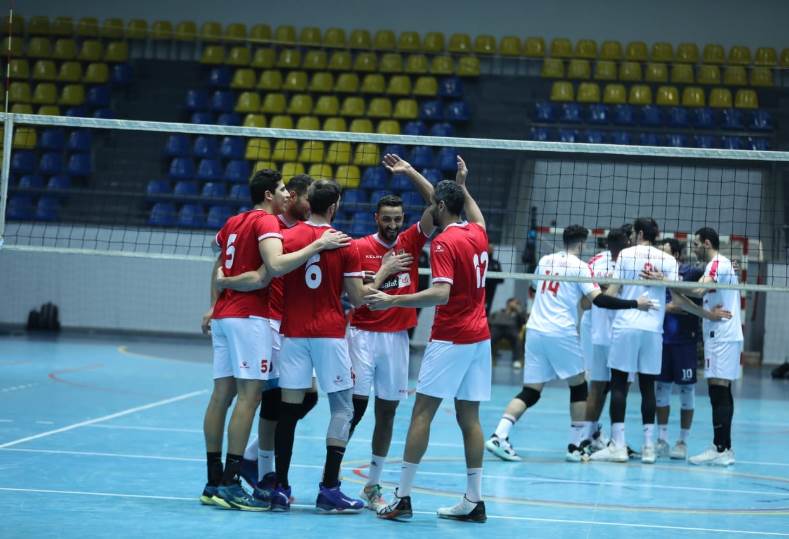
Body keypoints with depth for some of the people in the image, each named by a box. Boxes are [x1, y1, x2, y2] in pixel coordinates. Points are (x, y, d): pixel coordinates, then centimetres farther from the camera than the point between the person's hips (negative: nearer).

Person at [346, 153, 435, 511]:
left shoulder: (410, 242, 6)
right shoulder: (359, 247, -3)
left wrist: (409, 172, -5)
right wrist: (385, 271, -18)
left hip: (397, 336, 4)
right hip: (363, 334, -4)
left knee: (387, 410, 4)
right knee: (355, 405, -7)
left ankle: (373, 485, 10)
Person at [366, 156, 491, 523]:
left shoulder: (444, 242, -13)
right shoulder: (478, 233, 9)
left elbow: (441, 294, -24)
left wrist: (392, 301, -22)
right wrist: (462, 185, 43)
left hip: (450, 339, -7)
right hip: (479, 337, 7)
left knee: (422, 413, -5)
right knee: (469, 417, 7)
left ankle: (403, 497, -7)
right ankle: (474, 501, 5)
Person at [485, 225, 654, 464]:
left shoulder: (545, 261, 12)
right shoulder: (579, 266, -4)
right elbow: (599, 299, -13)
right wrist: (634, 304, -10)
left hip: (535, 330, 5)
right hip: (561, 334, -5)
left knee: (530, 392, 6)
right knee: (579, 388, 11)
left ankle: (499, 436, -12)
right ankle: (575, 446, 8)